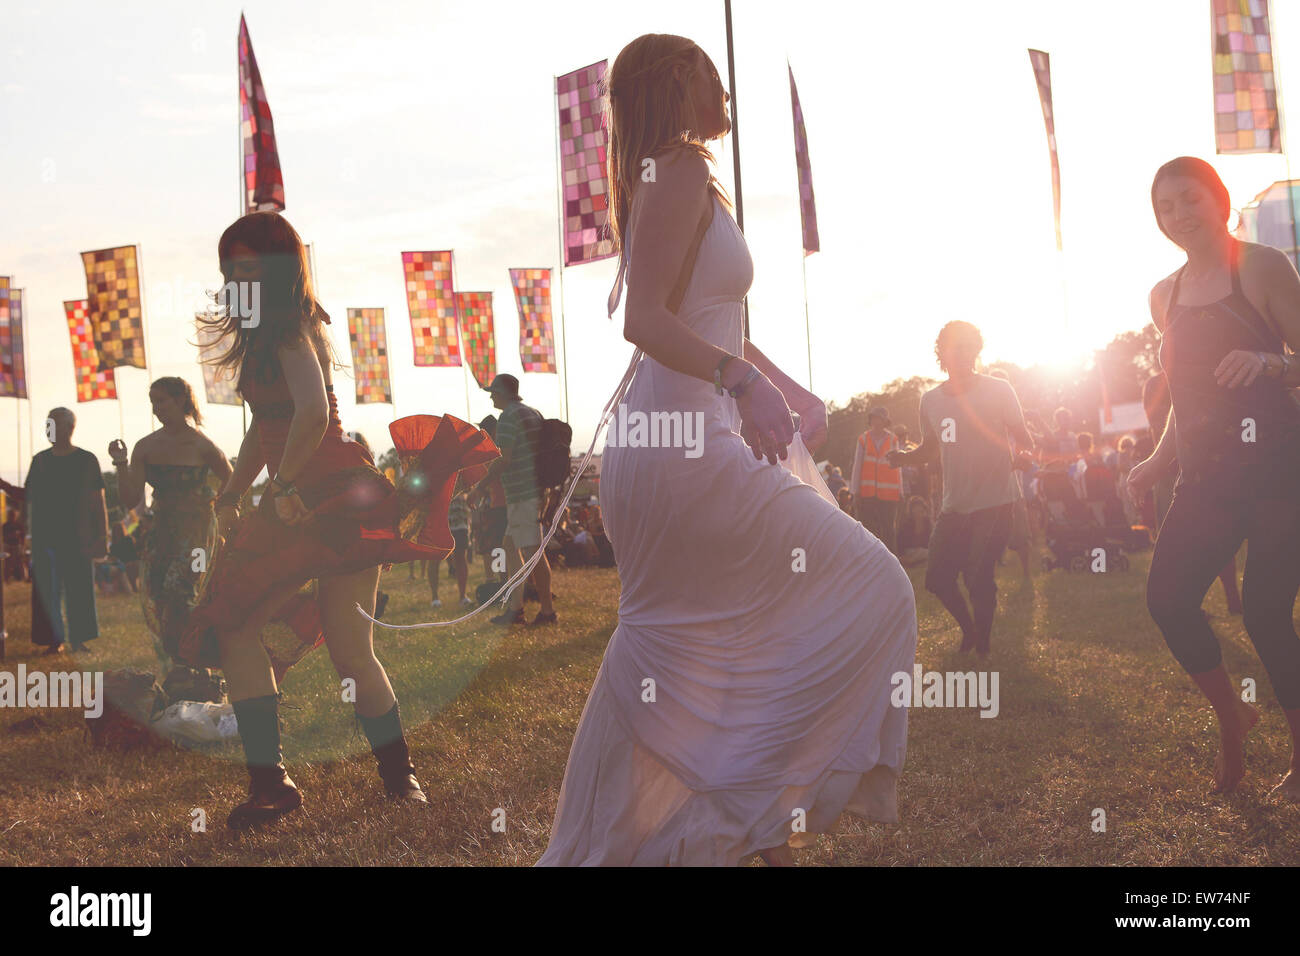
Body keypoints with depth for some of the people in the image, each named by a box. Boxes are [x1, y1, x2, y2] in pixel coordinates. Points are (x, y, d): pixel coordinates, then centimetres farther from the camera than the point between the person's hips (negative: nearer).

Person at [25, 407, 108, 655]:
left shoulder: (86, 460, 1)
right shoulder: (40, 460, 11)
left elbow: (98, 502, 0)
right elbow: (28, 497, 18)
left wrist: (102, 536, -5)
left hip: (77, 538, -3)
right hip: (44, 538, 3)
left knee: (79, 588, 0)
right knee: (45, 590, 0)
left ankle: (78, 640, 9)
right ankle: (54, 640, 7)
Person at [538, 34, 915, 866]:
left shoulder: (677, 178, 21)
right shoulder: (682, 172, -10)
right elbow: (645, 317, -21)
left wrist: (792, 392, 30)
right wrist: (744, 379, -32)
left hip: (656, 447, 10)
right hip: (686, 447, -10)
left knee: (659, 657, 14)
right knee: (866, 589, -6)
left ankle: (602, 845, 21)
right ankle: (771, 818, -5)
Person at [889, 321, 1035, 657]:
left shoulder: (998, 390, -4)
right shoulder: (931, 400, 7)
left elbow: (1023, 439, -3)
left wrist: (1029, 440, -27)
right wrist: (905, 457, -2)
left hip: (995, 502, -4)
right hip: (955, 504, 4)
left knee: (979, 577, -11)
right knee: (937, 576, 3)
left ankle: (982, 642, 12)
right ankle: (969, 628, 31)